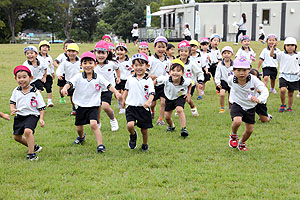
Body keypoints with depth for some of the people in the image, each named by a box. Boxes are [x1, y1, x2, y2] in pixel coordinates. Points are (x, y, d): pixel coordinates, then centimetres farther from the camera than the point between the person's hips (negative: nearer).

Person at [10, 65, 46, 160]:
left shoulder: (35, 92, -10)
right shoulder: (16, 91, 2)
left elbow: (42, 107, -7)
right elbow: (12, 102, 15)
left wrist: (41, 119, -17)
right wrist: (12, 109, -6)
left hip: (32, 115, -6)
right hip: (19, 116, 6)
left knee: (28, 131, -31)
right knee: (17, 136, 13)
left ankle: (31, 153, -22)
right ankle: (34, 146, 34)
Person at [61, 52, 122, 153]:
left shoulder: (98, 78, -6)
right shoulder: (78, 77, -7)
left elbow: (109, 86, -12)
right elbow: (70, 83, -22)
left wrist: (116, 92, -31)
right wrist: (65, 88, -44)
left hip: (93, 106, -2)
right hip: (81, 106, 2)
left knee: (93, 124, -23)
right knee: (79, 128, 16)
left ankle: (100, 145, -16)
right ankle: (81, 137, 52)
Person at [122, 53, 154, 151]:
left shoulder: (148, 80, -5)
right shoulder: (130, 78, 5)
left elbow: (152, 93, -11)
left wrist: (148, 102, -29)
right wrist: (123, 99, 22)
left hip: (143, 108, -1)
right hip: (131, 107, 1)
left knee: (144, 129, 8)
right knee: (130, 125, -20)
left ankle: (145, 144, 35)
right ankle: (133, 135, 14)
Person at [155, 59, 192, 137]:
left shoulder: (185, 81, -33)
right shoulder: (166, 79, -35)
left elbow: (190, 83, -8)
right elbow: (156, 80, -15)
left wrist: (188, 93, -8)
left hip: (180, 97, -2)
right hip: (169, 98, 2)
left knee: (179, 109, -30)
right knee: (167, 117, 10)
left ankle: (184, 128, -18)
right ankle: (171, 126, 44)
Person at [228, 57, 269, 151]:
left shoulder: (253, 80, -27)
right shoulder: (231, 79, -20)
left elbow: (265, 91, -38)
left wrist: (259, 99, -58)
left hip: (250, 107, 1)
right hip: (237, 104, -1)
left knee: (249, 130, 9)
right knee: (237, 121, -29)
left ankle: (241, 143, 40)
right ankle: (233, 136, 5)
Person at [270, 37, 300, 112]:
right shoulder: (282, 54, -2)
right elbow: (272, 55, -10)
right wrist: (273, 47, -23)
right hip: (284, 76, -2)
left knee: (290, 93, 9)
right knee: (282, 90, -22)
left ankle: (289, 108, 24)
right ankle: (283, 105, 0)